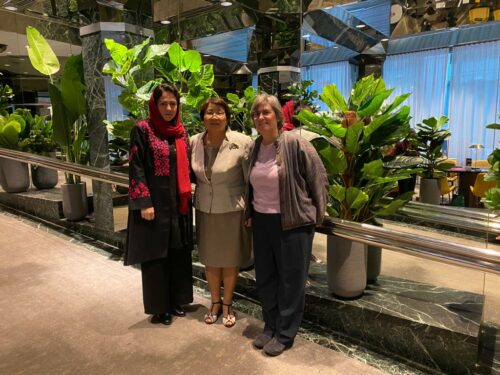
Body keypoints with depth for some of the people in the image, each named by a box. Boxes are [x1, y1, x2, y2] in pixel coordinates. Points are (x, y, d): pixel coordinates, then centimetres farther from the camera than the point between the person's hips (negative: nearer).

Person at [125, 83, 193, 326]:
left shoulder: (181, 132, 11)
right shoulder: (142, 130, -6)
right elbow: (136, 168, -11)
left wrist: (187, 196, 11)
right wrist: (144, 202, -17)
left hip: (178, 203, 6)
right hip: (154, 203, -5)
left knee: (178, 252, 12)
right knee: (155, 255, 5)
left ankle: (176, 301, 30)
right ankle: (158, 307, 21)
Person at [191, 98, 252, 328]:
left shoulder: (242, 143, -16)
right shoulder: (195, 142, -4)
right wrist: (200, 195, 11)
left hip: (232, 210, -3)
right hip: (205, 211, 4)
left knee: (230, 260, 12)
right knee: (210, 259, 16)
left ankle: (227, 304, 34)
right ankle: (215, 302, 38)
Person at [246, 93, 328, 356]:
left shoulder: (295, 144, -13)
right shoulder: (255, 148, 7)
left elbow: (319, 180, -8)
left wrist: (315, 215, -4)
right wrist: (250, 214, 17)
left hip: (292, 223, -6)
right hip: (261, 222, 7)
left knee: (291, 280, 7)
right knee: (264, 277, 16)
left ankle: (285, 334, 25)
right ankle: (270, 326, 35)